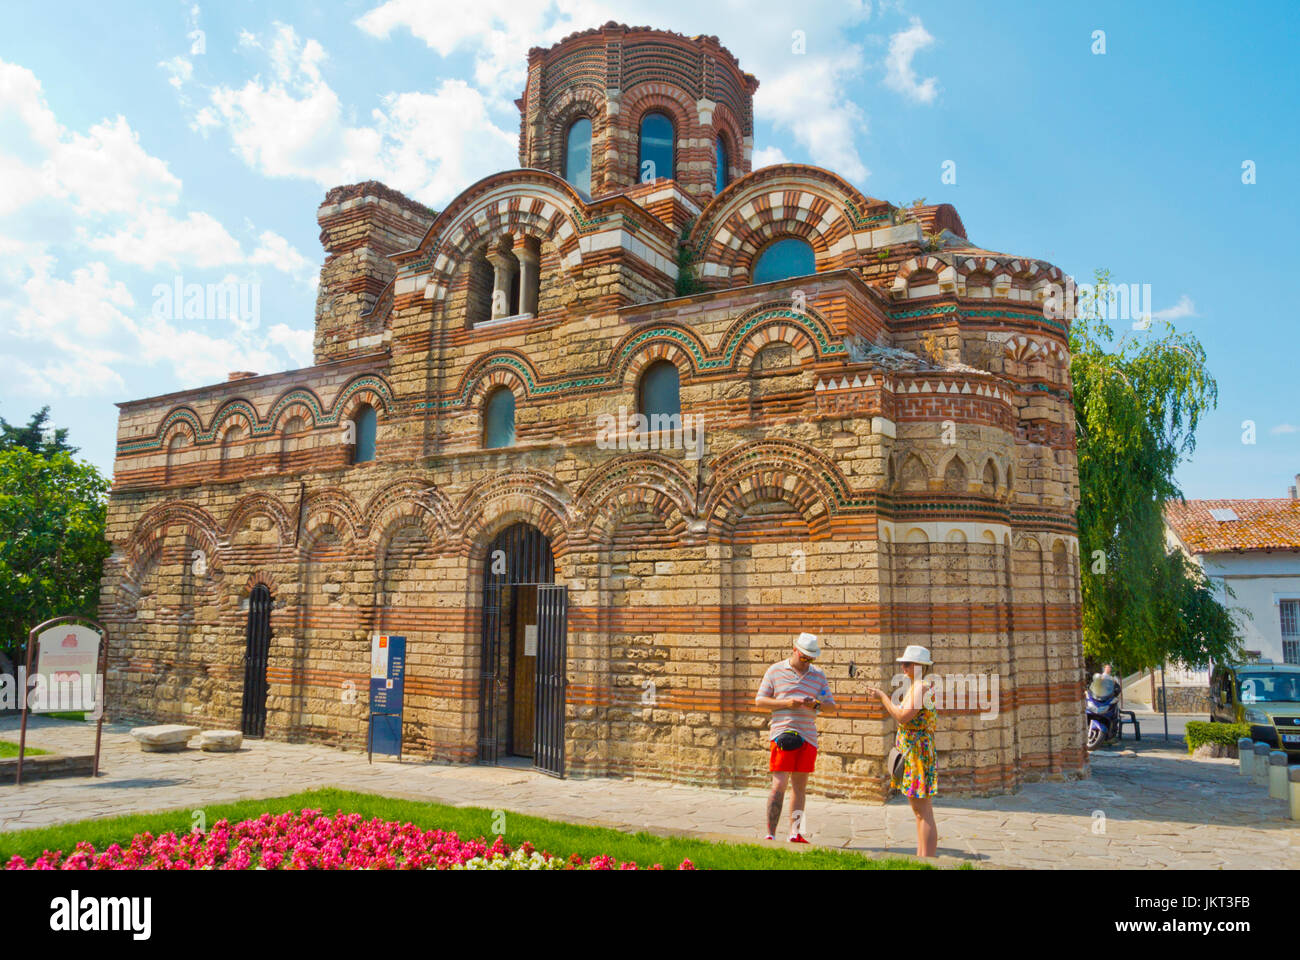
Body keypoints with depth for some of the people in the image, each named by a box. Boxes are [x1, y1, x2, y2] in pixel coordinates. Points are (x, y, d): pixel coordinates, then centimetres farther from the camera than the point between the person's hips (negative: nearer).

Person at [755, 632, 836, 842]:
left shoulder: (818, 675, 13)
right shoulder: (775, 671, 4)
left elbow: (831, 705, 13)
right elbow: (759, 701, 3)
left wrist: (816, 705, -10)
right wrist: (786, 703, -12)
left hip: (808, 736, 4)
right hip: (782, 734, -4)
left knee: (800, 786, 8)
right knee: (779, 785, -7)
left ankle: (795, 833, 15)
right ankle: (770, 835, -3)